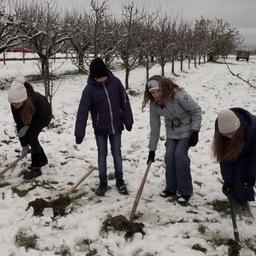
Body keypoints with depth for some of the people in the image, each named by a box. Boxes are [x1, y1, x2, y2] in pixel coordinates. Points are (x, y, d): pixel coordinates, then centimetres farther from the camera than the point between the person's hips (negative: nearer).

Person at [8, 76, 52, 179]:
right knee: (26, 136, 1)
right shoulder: (14, 104, -29)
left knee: (31, 136, -18)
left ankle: (36, 168, -9)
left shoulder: (36, 99, -41)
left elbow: (42, 117, -23)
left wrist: (28, 126, -28)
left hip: (44, 116, -5)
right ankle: (42, 160, 23)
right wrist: (24, 145, -21)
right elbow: (19, 123, -22)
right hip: (31, 117, 5)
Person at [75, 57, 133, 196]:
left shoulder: (115, 82, -9)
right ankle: (103, 182, 23)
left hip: (116, 126, 1)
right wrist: (79, 132, -19)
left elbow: (125, 102, -1)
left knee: (117, 153, 11)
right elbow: (82, 111, -15)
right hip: (100, 128, -1)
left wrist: (128, 121, 2)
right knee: (102, 155, 9)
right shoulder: (89, 88, -13)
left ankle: (120, 180, 25)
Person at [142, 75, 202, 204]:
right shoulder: (154, 104, -12)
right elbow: (154, 127, -4)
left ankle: (185, 191, -3)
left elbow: (196, 110, -18)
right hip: (172, 133, 5)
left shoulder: (178, 95, -29)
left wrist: (195, 131, -20)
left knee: (180, 154, -17)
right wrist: (152, 149, -3)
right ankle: (171, 188, 13)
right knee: (169, 156, -6)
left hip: (187, 131, -5)